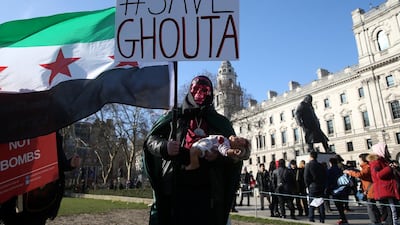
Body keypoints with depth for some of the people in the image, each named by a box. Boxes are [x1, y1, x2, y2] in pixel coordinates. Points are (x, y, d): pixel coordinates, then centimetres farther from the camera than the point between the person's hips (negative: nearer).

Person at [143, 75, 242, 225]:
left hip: (207, 192, 1)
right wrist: (164, 147, -10)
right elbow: (150, 140, 12)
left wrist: (219, 155, -10)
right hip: (174, 189, 0)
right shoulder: (174, 116, 12)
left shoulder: (220, 123, 14)